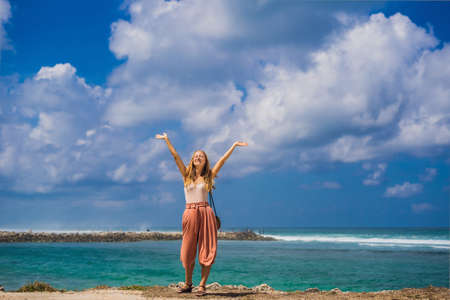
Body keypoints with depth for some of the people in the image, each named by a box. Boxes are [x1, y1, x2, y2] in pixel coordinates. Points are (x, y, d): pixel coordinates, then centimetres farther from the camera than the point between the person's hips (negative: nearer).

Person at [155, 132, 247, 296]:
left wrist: (234, 145, 8)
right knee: (188, 251, 6)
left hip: (205, 213, -1)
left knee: (206, 251, -3)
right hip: (190, 214, 1)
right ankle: (188, 284, 20)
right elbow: (175, 156, 8)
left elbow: (223, 159, 8)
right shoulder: (186, 175, 10)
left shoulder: (209, 176, 9)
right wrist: (167, 140, 7)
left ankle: (202, 285, 3)